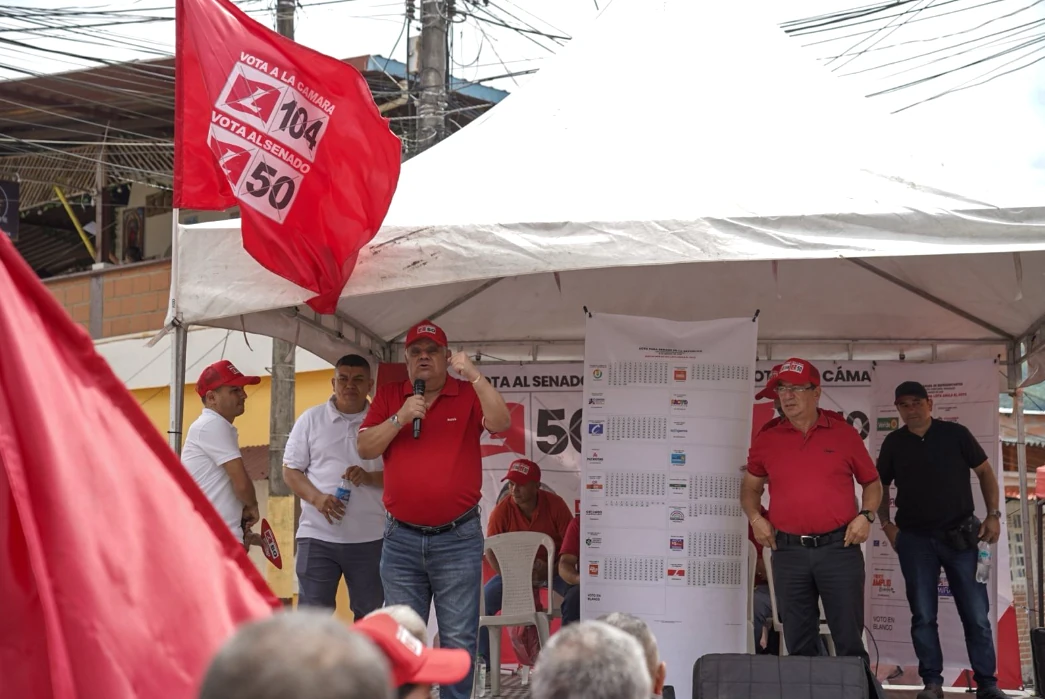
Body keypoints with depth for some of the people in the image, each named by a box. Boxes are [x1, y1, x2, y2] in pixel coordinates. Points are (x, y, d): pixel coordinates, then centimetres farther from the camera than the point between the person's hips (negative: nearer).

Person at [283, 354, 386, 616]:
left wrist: (369, 477, -15)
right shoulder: (311, 419, 6)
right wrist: (316, 498, -13)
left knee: (369, 617, 8)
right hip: (318, 535, -1)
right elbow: (291, 470, 5)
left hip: (370, 537, 1)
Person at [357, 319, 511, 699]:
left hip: (458, 538, -3)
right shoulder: (389, 397, 9)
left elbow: (501, 424, -16)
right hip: (401, 539, 3)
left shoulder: (469, 395, 2)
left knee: (458, 638, 0)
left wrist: (475, 376, -25)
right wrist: (400, 418, -13)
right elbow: (365, 448, 2)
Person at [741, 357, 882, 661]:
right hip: (788, 552, 2)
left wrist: (866, 515, -3)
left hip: (839, 548, -2)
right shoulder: (766, 440, 9)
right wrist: (755, 517, 3)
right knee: (798, 645, 8)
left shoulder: (844, 434, 5)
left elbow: (872, 483, 13)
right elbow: (750, 487, 21)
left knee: (849, 640, 0)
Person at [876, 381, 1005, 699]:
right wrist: (886, 524, 2)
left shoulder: (955, 434, -1)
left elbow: (985, 472, 5)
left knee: (976, 614, 0)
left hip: (961, 535, -1)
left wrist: (993, 514, -4)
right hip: (915, 539, 1)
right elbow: (880, 486, 15)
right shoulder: (894, 443, 5)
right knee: (923, 615, 1)